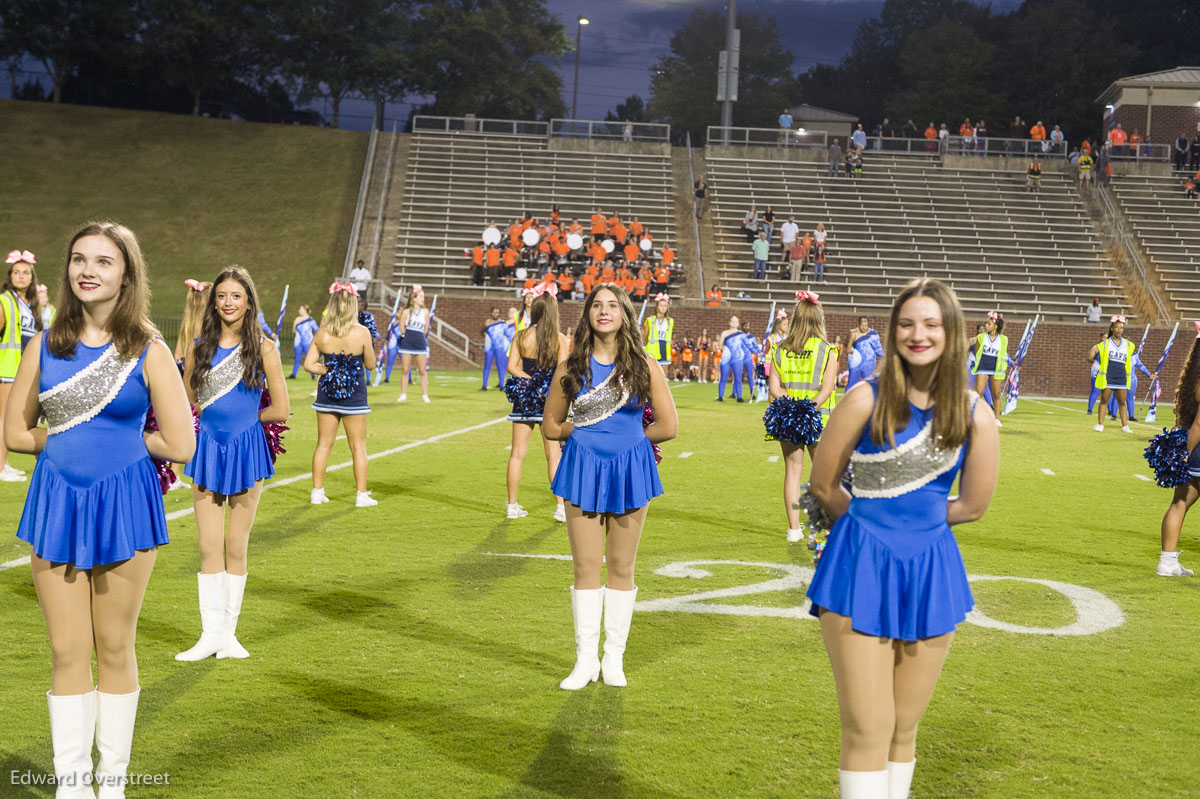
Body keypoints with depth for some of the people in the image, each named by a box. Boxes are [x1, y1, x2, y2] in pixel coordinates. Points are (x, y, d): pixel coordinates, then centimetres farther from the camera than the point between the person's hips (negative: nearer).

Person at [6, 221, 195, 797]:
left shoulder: (147, 351, -6)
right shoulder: (46, 345, 3)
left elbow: (179, 446, -8)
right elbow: (15, 431, 7)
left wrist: (122, 438, -1)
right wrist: (81, 439, 0)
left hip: (123, 506, -2)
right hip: (56, 504, 2)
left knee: (114, 648, 8)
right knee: (67, 652, 7)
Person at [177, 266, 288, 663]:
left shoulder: (263, 349, -4)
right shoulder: (200, 347, 4)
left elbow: (280, 409, -4)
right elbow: (186, 403, 12)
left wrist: (244, 415, 3)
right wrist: (218, 412, 1)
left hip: (247, 450, -2)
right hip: (209, 448, 2)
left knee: (236, 547, 7)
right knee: (209, 547, 2)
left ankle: (228, 633, 17)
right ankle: (210, 634, 9)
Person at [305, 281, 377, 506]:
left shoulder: (322, 334, -6)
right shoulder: (361, 333, -14)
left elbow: (308, 364, -6)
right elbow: (370, 364, -5)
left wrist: (327, 370, 5)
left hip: (327, 393, 3)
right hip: (354, 394, -3)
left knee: (324, 443, 13)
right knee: (358, 447, 7)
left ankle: (317, 491, 17)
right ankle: (362, 494, 9)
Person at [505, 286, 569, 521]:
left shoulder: (521, 336, -2)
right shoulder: (559, 339, -8)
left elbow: (512, 367, -6)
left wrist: (529, 380, -2)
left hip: (524, 398, 2)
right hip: (549, 398, -2)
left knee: (517, 454, 9)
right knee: (554, 455, 4)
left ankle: (512, 506, 13)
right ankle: (561, 507, 1)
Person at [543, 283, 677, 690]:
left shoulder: (643, 366, -2)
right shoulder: (571, 367, 1)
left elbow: (668, 426, -1)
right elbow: (551, 426, 9)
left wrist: (628, 438, 5)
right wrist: (589, 433, 2)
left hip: (629, 470, 0)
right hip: (583, 469, 1)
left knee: (622, 567, 6)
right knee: (586, 566, 2)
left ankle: (614, 657, 18)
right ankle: (586, 659, 12)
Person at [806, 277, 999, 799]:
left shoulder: (976, 416, -2)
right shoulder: (867, 399, -9)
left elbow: (972, 506, 7)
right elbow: (823, 486, 0)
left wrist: (915, 522, 6)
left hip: (931, 571, 3)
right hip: (861, 567, -3)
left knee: (904, 728, 13)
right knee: (867, 728, -4)